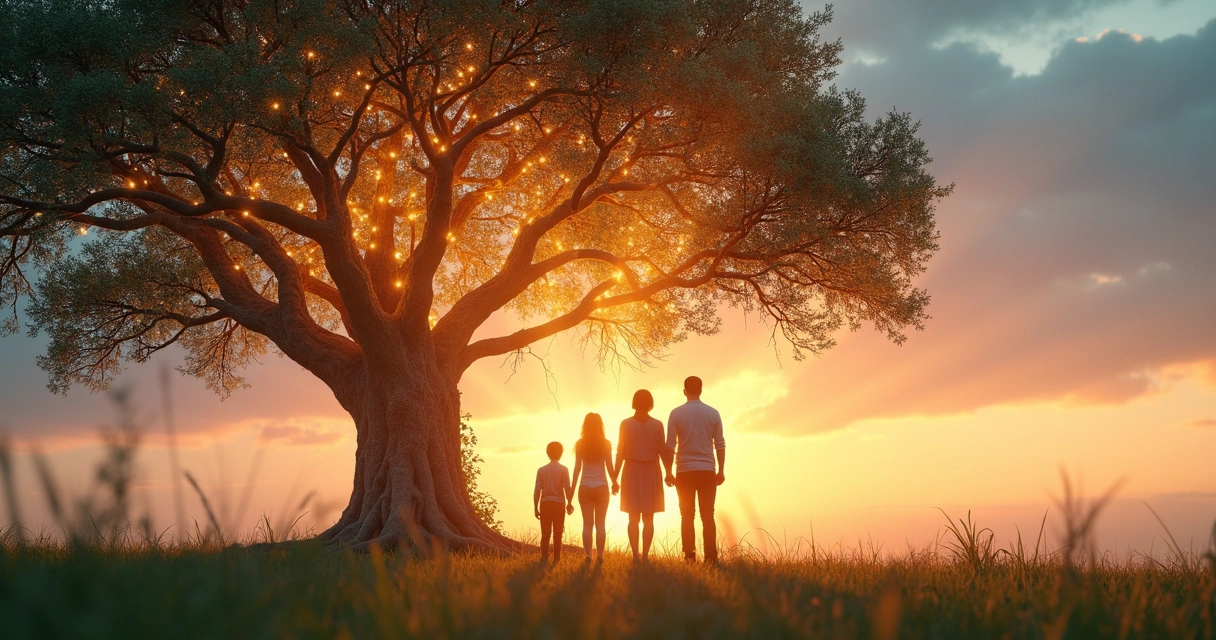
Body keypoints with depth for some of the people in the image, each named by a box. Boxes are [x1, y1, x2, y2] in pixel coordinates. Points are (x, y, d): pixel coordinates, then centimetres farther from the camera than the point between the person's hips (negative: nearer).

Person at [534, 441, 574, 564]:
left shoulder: (541, 470, 3)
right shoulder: (564, 469, -2)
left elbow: (537, 490, 1)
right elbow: (567, 488, -6)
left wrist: (536, 508, 7)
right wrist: (569, 503, 7)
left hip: (545, 504, 1)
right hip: (559, 503, -1)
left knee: (545, 534, 5)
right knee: (557, 534, 5)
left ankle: (544, 560, -2)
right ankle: (556, 560, 3)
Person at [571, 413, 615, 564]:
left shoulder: (580, 444, 0)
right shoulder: (606, 444, -2)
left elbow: (577, 469, -1)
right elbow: (610, 470, -2)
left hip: (585, 487, 0)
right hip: (601, 487, 0)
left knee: (587, 524, 3)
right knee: (600, 524, 4)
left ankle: (588, 556, -2)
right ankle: (599, 556, -1)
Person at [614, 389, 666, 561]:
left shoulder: (626, 424, -4)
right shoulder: (657, 425, -4)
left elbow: (620, 452, -4)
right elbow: (662, 451, -5)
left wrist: (614, 479, 1)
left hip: (631, 471, 0)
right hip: (651, 471, 0)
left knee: (633, 518, 4)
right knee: (648, 519, 6)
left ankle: (635, 555, -4)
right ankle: (645, 555, 0)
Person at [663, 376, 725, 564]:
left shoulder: (676, 413, -1)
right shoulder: (713, 413, 3)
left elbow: (670, 446, -3)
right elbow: (720, 444, 4)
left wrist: (669, 472, 4)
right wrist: (721, 470, 11)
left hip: (684, 472, -1)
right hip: (707, 471, 1)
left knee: (687, 516, 5)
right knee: (708, 516, 5)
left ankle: (690, 556, -1)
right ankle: (710, 557, -1)